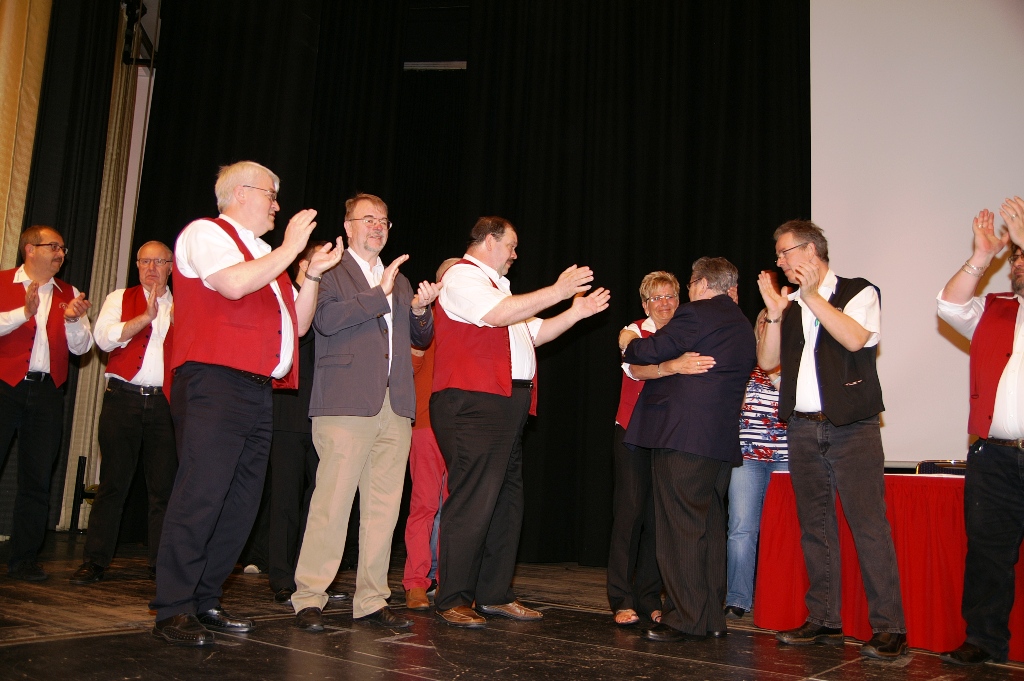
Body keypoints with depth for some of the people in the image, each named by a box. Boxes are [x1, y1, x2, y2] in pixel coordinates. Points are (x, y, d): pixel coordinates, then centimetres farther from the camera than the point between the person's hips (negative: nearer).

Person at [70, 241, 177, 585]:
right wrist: (146, 316, -12)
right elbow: (104, 338, -4)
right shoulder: (120, 299, 12)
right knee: (113, 482, 0)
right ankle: (95, 560, 8)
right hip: (124, 398, -1)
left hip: (165, 402, 1)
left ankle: (162, 562, 7)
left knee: (164, 486, 1)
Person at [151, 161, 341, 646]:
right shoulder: (205, 233, 2)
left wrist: (312, 273, 12)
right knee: (201, 495, -11)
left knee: (241, 502, 7)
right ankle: (172, 611, -3)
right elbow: (234, 284, -18)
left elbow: (298, 324, 23)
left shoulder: (263, 256, 26)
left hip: (258, 390, 9)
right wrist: (290, 249, -7)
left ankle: (204, 603, 16)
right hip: (215, 383, -9)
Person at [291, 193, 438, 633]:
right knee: (333, 501, -8)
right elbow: (325, 320, -13)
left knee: (384, 505, 5)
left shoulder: (398, 281, 25)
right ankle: (309, 599, 2)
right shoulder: (330, 272, 5)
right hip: (347, 403, -6)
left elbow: (421, 339, 26)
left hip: (395, 406, 6)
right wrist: (380, 294, -12)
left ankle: (371, 600, 12)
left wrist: (420, 311, 5)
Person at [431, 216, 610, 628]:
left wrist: (576, 312, 17)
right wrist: (557, 291, -15)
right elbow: (496, 314, -19)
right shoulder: (463, 276, -2)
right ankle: (452, 600, -1)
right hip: (473, 404, -10)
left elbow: (533, 332, 27)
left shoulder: (496, 285, 30)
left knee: (507, 501, 10)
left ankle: (495, 595, 19)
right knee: (472, 503, -10)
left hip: (506, 404, 10)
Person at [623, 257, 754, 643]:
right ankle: (712, 618, 18)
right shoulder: (743, 327, 20)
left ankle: (687, 619, -3)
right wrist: (666, 366, 24)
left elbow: (648, 353, -8)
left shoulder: (696, 314, -6)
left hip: (682, 436, -9)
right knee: (710, 527, 12)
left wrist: (628, 344, 13)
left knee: (681, 527, -5)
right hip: (722, 440, 9)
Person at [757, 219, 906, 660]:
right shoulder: (789, 306, 16)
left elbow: (855, 339, -17)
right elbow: (767, 362, 8)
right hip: (802, 428, 5)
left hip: (852, 426, -5)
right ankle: (824, 621, 15)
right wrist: (774, 312, -2)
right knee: (815, 525, 8)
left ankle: (888, 627, -3)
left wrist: (812, 296, -15)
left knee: (868, 524, -8)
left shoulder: (859, 292, 2)